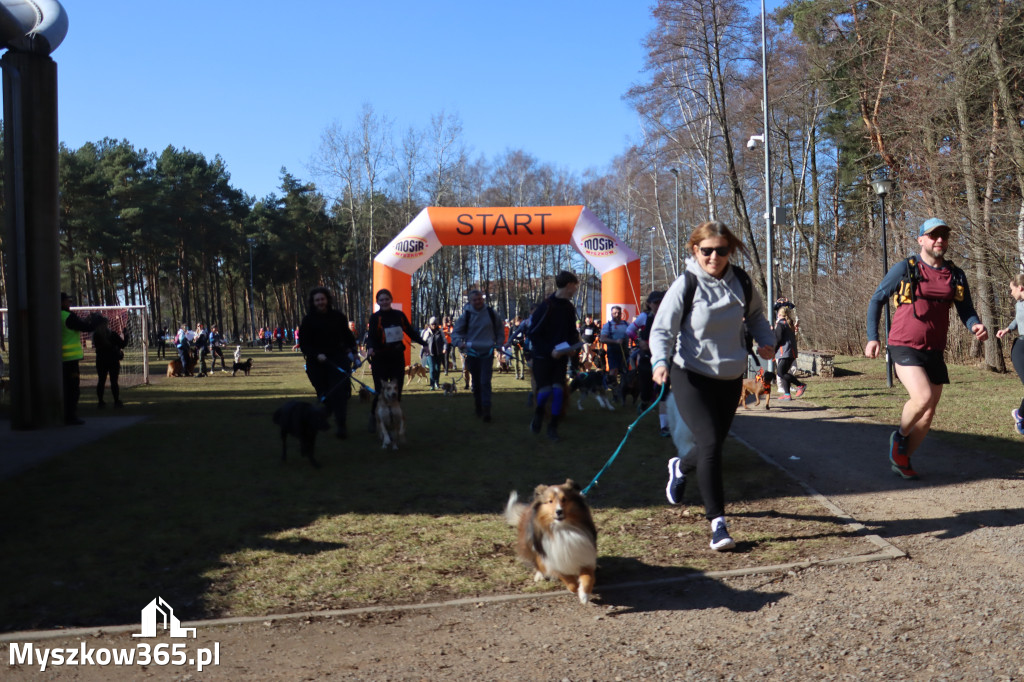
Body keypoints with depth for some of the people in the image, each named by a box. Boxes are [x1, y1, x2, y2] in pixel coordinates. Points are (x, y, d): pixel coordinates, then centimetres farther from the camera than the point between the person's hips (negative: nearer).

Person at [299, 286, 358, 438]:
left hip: (338, 359, 0)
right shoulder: (308, 320, 0)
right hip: (317, 363, 0)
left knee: (340, 391, -13)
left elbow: (347, 335, 16)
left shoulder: (338, 316, 5)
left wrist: (351, 350, 0)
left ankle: (340, 425, -13)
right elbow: (303, 344, -1)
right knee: (324, 394, 7)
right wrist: (316, 355, -16)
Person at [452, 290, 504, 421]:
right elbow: (455, 332, 4)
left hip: (487, 353, -1)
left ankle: (486, 410, -13)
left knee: (485, 381, -12)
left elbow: (500, 328, 18)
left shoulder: (491, 312, 1)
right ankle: (478, 409, 24)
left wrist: (499, 343, 8)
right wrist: (459, 342, -16)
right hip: (472, 354, 1)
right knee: (476, 383, 11)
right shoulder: (466, 315, -1)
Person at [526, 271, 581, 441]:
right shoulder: (546, 306, -15)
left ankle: (553, 427, 10)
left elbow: (573, 331, 17)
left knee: (558, 390, -5)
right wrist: (549, 351, -19)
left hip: (560, 356, 5)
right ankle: (538, 413, 23)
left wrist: (572, 346, -4)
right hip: (542, 356, -5)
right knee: (545, 390, -11)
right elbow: (533, 333, -14)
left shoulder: (569, 307, 4)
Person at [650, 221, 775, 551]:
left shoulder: (741, 282, 1)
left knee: (714, 444, 16)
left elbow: (755, 314, 20)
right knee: (710, 444, -15)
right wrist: (660, 361, -32)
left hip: (730, 378, 5)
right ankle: (718, 523, -5)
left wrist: (766, 341, 2)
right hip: (691, 377, -5)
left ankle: (680, 467, 51)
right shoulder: (686, 285, -13)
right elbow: (662, 329, -14)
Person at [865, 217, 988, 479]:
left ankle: (902, 460, 25)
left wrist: (976, 326, -15)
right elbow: (876, 300, 2)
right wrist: (872, 337, -6)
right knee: (923, 397, -24)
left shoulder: (956, 276, 8)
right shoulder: (905, 269, -4)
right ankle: (900, 435, 6)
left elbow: (966, 311, 9)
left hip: (934, 352, 5)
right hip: (905, 347, -5)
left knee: (928, 413, 7)